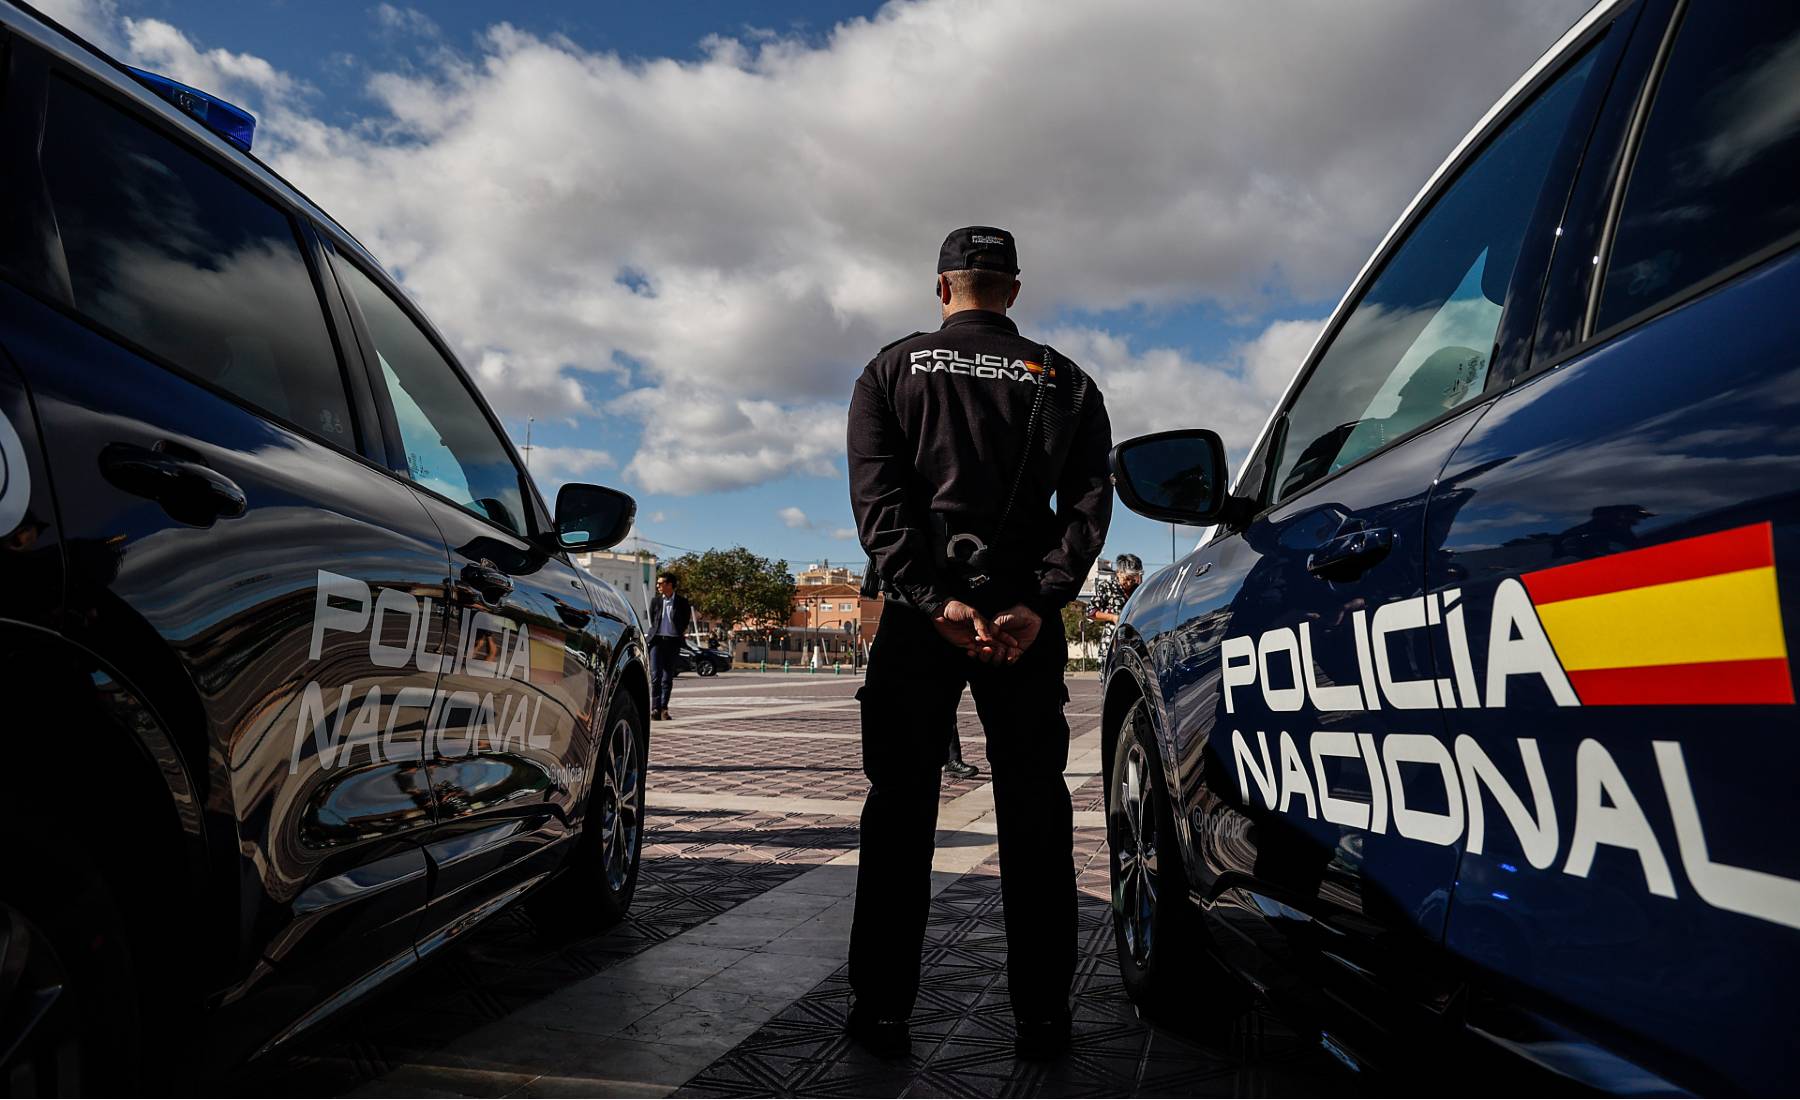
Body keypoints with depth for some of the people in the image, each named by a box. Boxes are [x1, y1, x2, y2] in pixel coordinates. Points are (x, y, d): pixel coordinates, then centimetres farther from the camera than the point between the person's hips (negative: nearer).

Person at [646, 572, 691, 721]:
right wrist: (654, 633, 12)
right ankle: (655, 708, -3)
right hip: (657, 640, 1)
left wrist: (680, 633, 5)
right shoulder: (655, 600, 8)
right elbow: (651, 619, 17)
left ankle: (664, 708, 9)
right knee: (655, 676, -6)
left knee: (668, 678, 3)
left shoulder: (682, 601, 1)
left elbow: (686, 620, 9)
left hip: (673, 642, -1)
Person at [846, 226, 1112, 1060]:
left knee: (901, 808, 7)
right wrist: (1037, 605, -13)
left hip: (920, 614, -1)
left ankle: (882, 1010, 11)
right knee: (1034, 813, 8)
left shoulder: (892, 370, 8)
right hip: (1025, 617, 1)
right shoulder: (1063, 381, 11)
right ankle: (1040, 1016, 12)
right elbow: (1088, 500, -4)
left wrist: (935, 600, -14)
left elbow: (877, 496, -7)